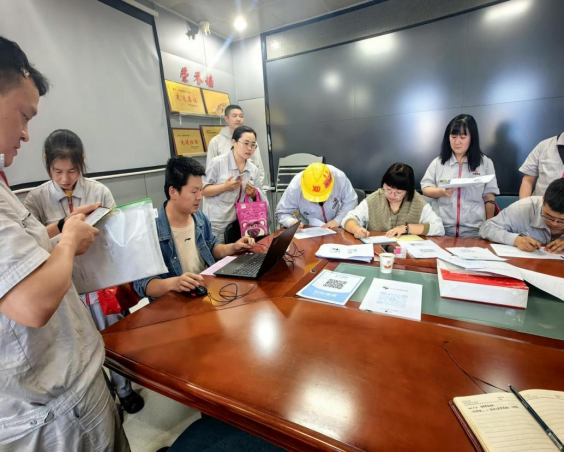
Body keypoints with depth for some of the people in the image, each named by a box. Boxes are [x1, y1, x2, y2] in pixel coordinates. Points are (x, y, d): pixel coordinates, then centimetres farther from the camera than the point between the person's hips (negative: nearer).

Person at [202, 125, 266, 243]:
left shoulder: (254, 169, 4)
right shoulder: (218, 162, -10)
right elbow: (202, 190, -8)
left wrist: (253, 195, -7)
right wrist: (224, 187, -21)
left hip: (240, 224, 4)